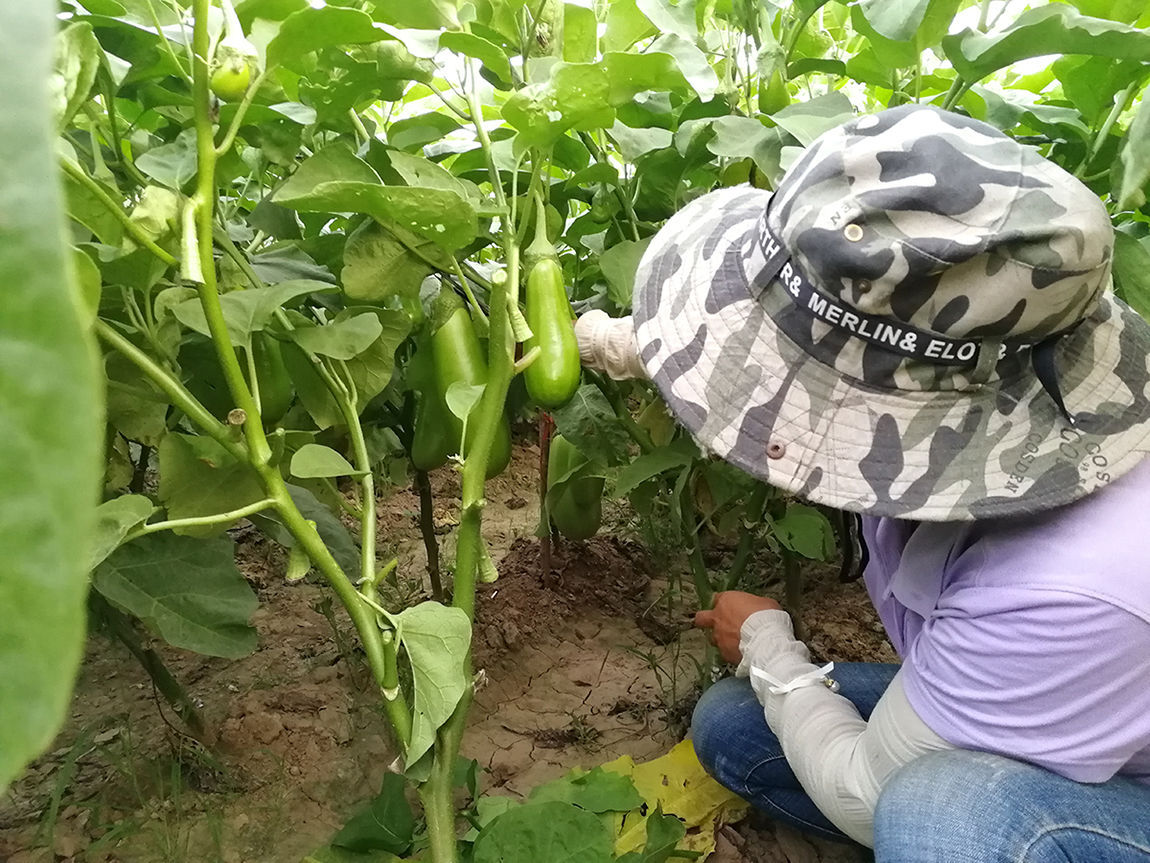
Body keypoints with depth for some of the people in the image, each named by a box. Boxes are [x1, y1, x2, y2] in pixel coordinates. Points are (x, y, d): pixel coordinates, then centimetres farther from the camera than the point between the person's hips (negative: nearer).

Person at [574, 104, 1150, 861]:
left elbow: (864, 796, -25)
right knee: (730, 725, 4)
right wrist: (592, 338, 16)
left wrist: (766, 644, -8)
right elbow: (754, 332, 1)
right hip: (1012, 702, 6)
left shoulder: (1072, 589, -43)